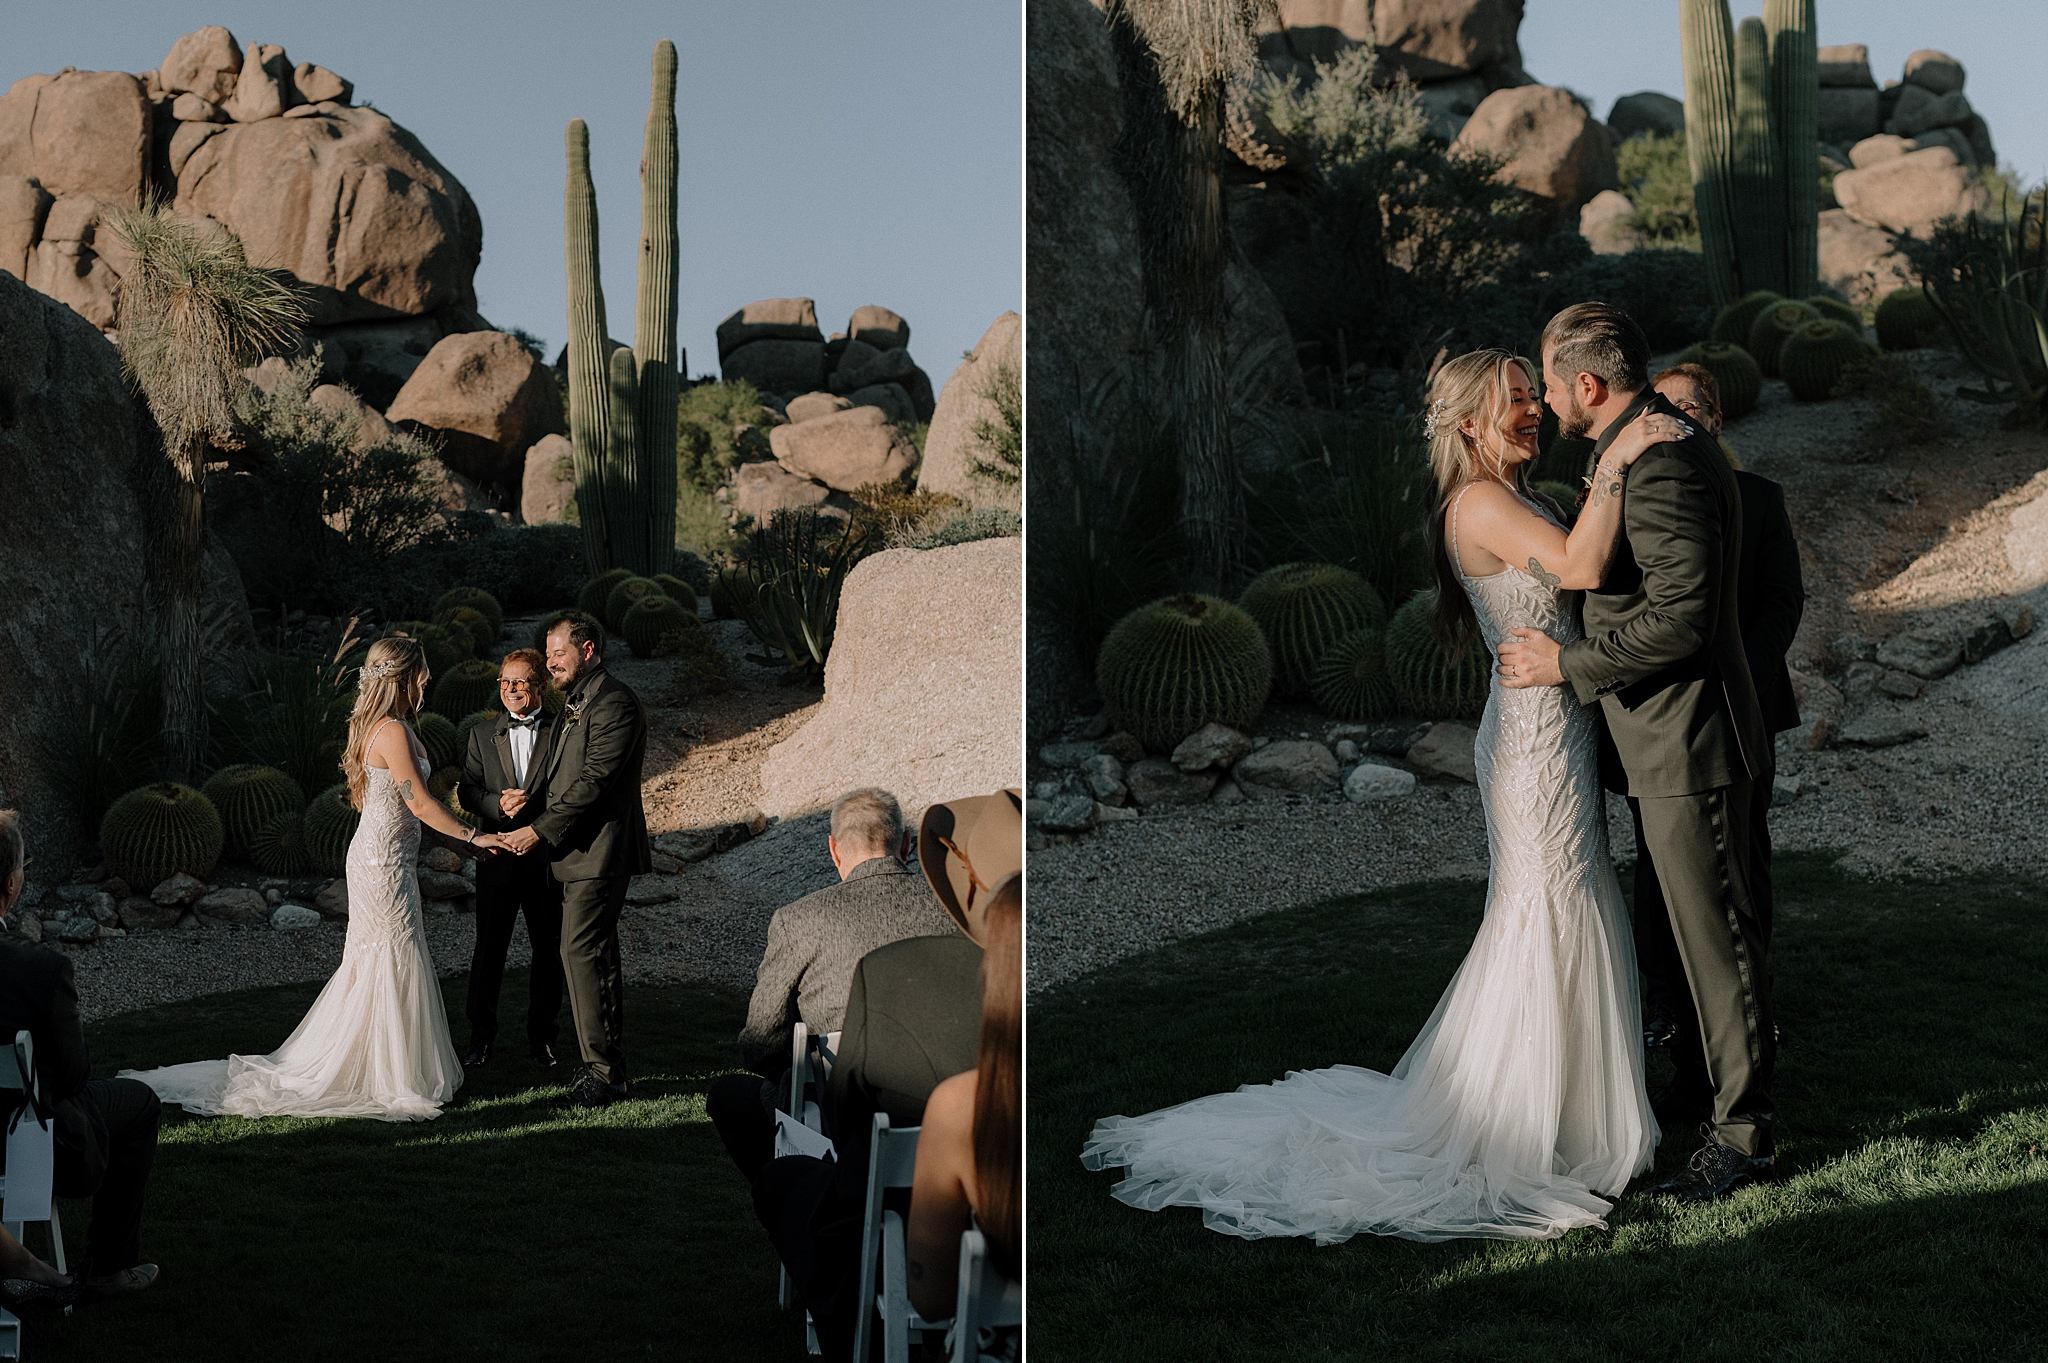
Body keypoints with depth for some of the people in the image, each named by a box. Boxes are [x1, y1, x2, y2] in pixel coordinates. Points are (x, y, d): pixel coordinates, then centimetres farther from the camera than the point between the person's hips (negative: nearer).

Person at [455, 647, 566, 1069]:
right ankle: (481, 1037, 18)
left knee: (548, 948, 7)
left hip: (546, 856, -1)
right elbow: (466, 792, 4)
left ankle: (541, 1035, 22)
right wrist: (498, 804, -16)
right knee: (489, 947, 6)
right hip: (497, 857, 1)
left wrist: (532, 806, -20)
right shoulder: (482, 735, 9)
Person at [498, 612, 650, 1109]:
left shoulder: (615, 704, -14)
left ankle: (603, 1073, -7)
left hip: (600, 850, -10)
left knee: (581, 952, -12)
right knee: (595, 956, 13)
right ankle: (606, 1064, 21)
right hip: (580, 851, 10)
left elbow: (594, 780, -21)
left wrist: (540, 830, -20)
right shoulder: (574, 704, 19)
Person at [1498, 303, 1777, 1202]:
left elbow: (1682, 618, -28)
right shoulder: (1658, 448, 12)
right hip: (1666, 740, 11)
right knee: (1695, 927, 21)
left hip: (1687, 747, -11)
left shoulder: (1664, 469, -23)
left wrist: (1568, 663, -19)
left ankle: (1741, 1133, 10)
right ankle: (1699, 1087, 36)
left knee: (1717, 935, -1)